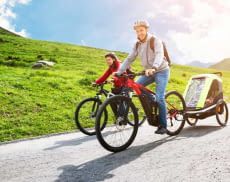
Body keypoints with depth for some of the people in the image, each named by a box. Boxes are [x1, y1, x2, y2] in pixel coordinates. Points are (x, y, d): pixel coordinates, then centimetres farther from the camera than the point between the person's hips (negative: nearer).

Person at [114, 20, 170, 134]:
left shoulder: (155, 40, -16)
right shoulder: (137, 44, 2)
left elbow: (159, 55, -33)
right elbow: (129, 59, 1)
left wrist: (153, 68, -52)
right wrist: (119, 72, -10)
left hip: (161, 71, -6)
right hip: (148, 72, 6)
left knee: (159, 98, -16)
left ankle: (163, 126, -5)